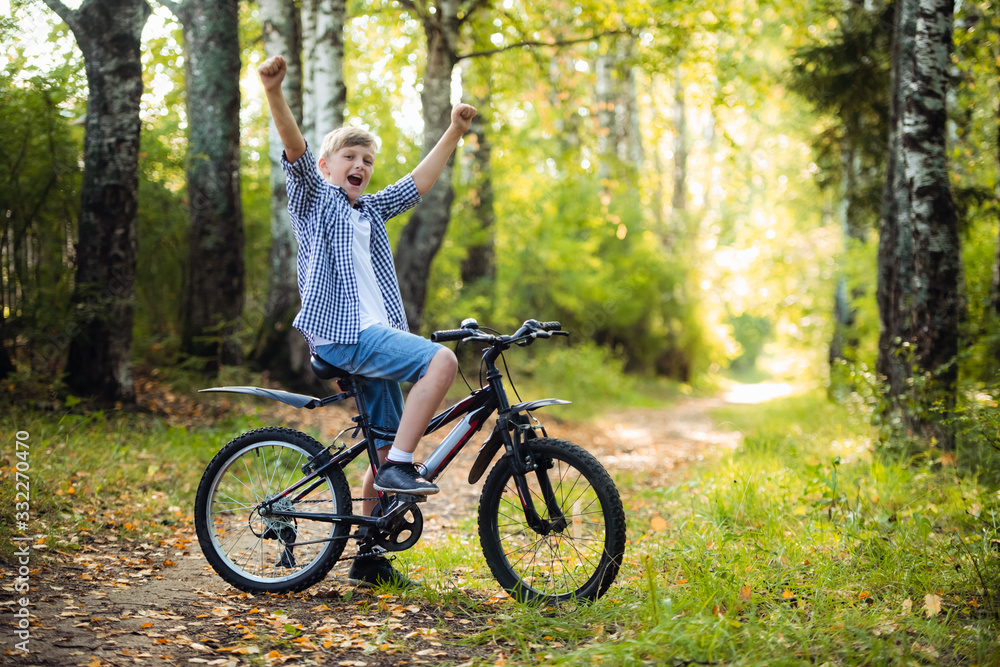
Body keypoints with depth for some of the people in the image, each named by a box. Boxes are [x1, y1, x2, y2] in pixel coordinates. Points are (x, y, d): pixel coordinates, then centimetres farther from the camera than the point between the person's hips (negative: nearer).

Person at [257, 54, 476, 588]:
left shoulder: (371, 211, 25)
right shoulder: (314, 197, 5)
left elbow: (419, 182, 32)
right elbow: (294, 147, -11)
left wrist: (454, 132, 30)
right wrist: (273, 92, -27)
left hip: (373, 334, 8)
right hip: (343, 334, -8)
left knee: (388, 450, 6)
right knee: (441, 359, -25)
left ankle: (368, 558, 13)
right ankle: (400, 466, -22)